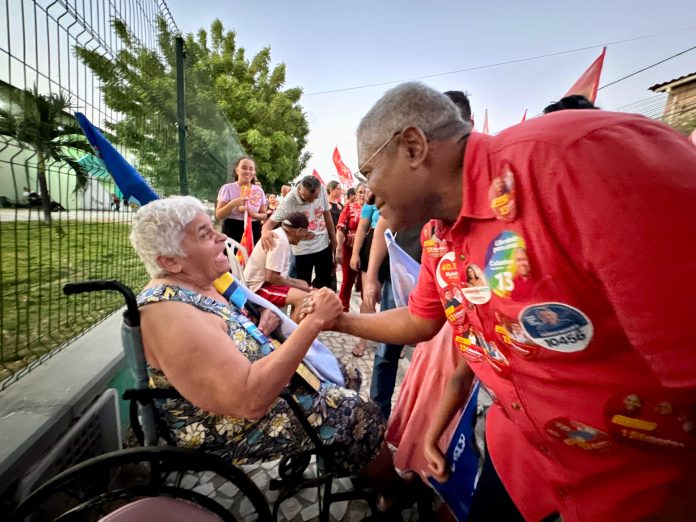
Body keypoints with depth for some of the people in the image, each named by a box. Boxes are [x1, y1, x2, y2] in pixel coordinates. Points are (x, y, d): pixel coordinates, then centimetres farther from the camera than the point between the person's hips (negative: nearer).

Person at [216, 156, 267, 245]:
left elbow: (264, 215, 10)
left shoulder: (259, 191, 7)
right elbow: (218, 215, -4)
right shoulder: (227, 188, -2)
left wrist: (254, 214, -11)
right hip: (232, 231, -3)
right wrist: (232, 204, -19)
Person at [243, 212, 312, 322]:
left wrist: (299, 284, 7)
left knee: (304, 284, 18)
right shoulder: (280, 241, -22)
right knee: (303, 298, -26)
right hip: (259, 287, -11)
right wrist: (298, 287, -13)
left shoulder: (278, 234, 7)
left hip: (262, 281, 11)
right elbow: (271, 277, -26)